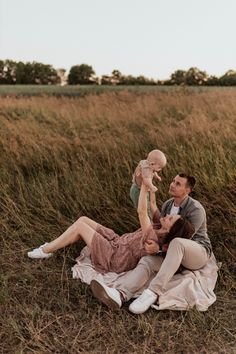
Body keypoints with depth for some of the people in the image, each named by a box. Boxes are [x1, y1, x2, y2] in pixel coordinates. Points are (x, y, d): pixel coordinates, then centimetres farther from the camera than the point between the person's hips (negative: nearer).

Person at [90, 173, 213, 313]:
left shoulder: (196, 209, -16)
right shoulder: (167, 205, 7)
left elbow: (184, 239, -20)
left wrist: (159, 248, -31)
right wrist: (154, 207, 3)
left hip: (198, 253, -6)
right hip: (176, 255, 6)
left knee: (177, 243, -41)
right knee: (147, 261, -25)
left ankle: (153, 292, -45)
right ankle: (119, 295, -51)